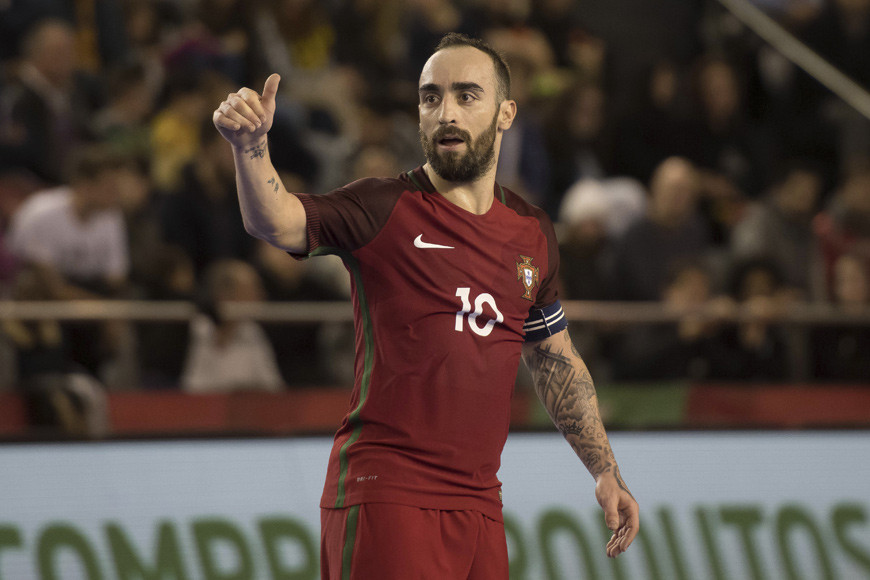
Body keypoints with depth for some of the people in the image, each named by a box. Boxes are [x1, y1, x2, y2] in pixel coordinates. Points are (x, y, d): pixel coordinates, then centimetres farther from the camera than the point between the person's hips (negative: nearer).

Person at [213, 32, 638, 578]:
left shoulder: (533, 232, 13)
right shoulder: (385, 210, -3)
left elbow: (556, 360, 24)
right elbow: (275, 221, -20)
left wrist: (606, 470, 21)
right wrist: (251, 146, -39)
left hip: (479, 507, 5)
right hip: (386, 498, -5)